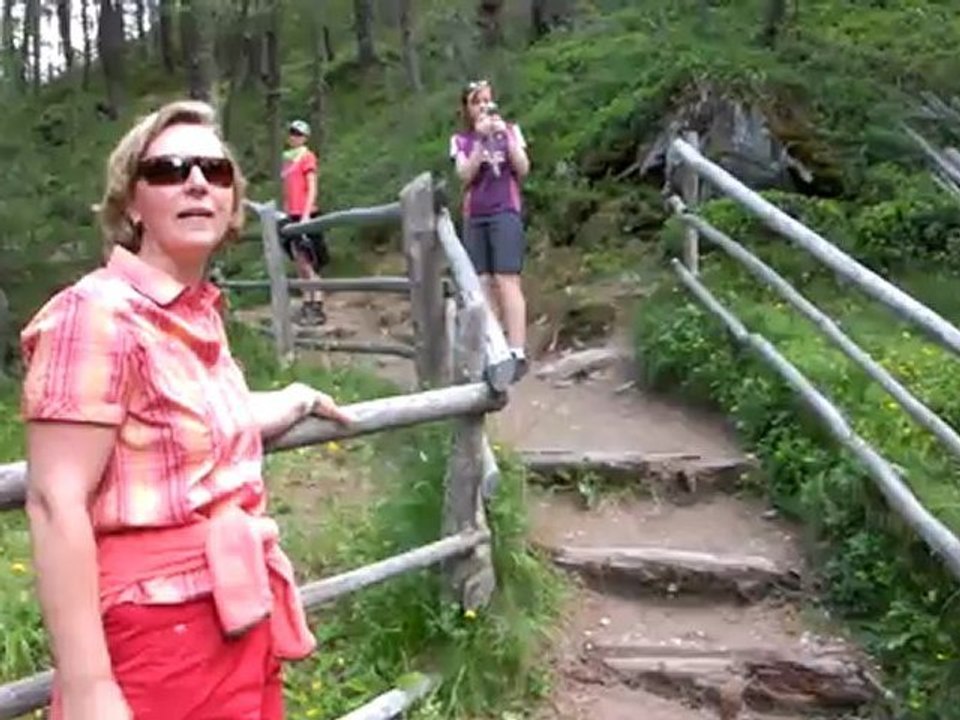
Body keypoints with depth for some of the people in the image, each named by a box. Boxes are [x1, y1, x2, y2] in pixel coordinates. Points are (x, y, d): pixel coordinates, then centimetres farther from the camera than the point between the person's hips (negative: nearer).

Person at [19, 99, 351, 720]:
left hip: (242, 623, 8)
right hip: (158, 642, -8)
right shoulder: (100, 312, -15)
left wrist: (292, 401, 34)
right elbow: (55, 503, -20)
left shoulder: (201, 310, 8)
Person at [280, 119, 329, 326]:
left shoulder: (307, 157, -5)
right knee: (300, 264, 9)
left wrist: (305, 214, -19)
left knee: (308, 264, -7)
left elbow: (312, 188, -11)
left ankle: (317, 308, -5)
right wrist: (286, 213, 13)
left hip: (305, 215, -8)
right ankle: (307, 305, 15)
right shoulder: (288, 158, 16)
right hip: (292, 216, 8)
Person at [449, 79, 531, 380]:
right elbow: (465, 175, -6)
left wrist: (505, 136, -12)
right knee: (483, 284, 0)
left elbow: (523, 169, -3)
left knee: (506, 280, -12)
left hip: (505, 213, -2)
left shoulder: (510, 130, 7)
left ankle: (517, 353, -16)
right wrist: (481, 140, -14)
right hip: (474, 218, 2)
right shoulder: (460, 140, 9)